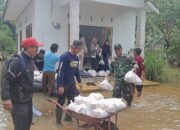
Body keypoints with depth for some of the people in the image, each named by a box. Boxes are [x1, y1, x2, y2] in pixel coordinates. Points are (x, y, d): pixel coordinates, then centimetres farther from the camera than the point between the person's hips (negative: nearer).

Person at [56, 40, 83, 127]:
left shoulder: (76, 57, 6)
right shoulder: (64, 57, -18)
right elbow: (61, 71, -21)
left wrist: (79, 82, 18)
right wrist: (61, 86, -23)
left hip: (71, 83, 7)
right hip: (63, 84, -7)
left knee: (73, 100, 12)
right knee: (61, 102, 4)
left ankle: (68, 117, 30)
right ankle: (58, 121, 17)